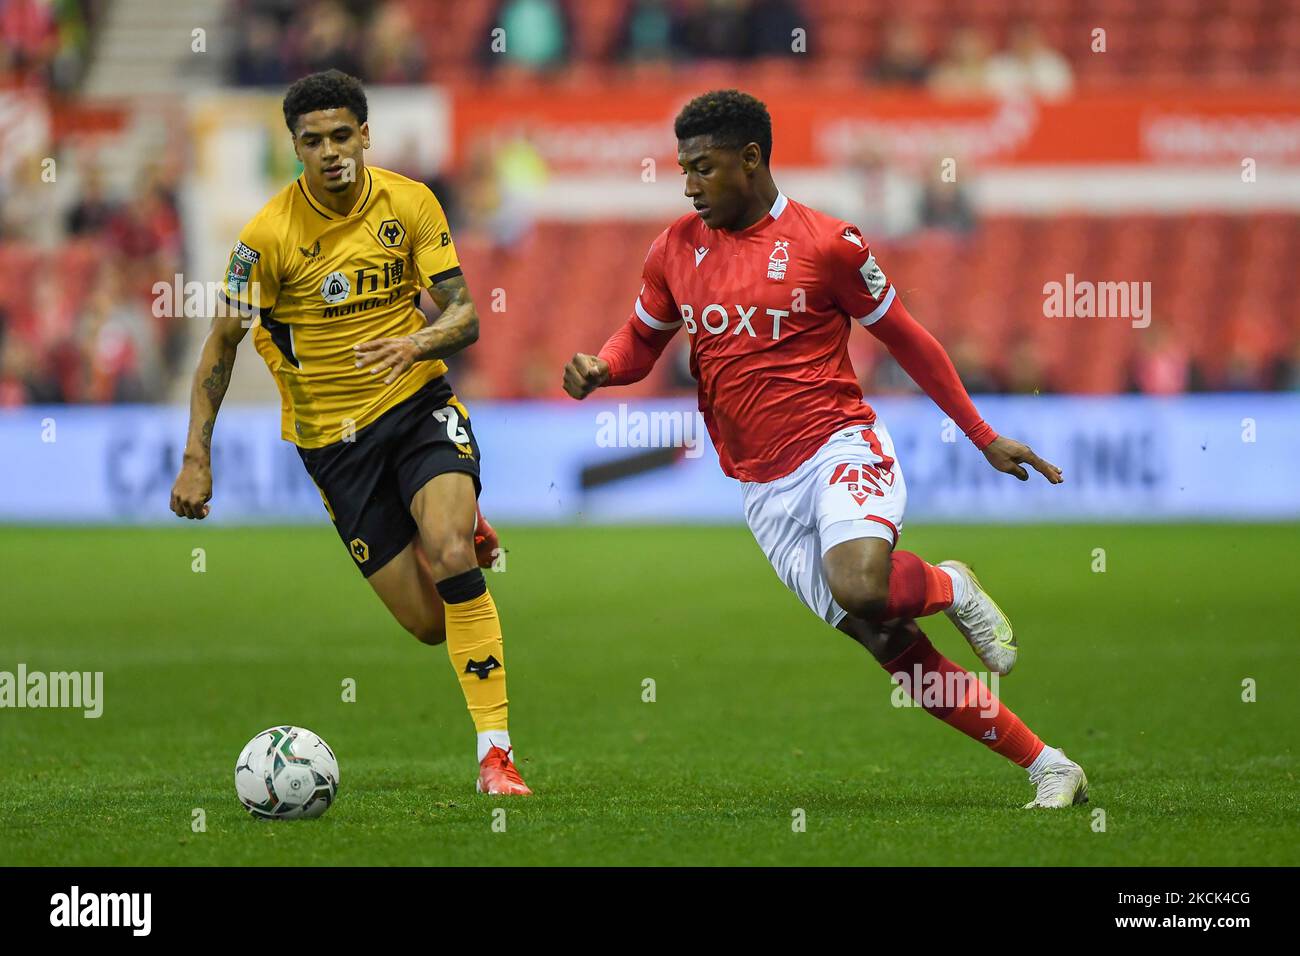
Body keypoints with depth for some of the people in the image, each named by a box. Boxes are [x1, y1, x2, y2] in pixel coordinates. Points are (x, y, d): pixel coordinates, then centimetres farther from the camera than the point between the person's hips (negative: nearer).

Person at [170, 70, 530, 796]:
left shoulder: (410, 204, -5)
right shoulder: (270, 233, -11)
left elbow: (464, 315, -5)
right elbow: (224, 340, -5)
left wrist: (417, 342, -28)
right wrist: (197, 457, -9)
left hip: (419, 404, 0)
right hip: (333, 435, 0)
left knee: (451, 557, -27)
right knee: (430, 622, -3)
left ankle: (496, 754, -20)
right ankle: (460, 531, 36)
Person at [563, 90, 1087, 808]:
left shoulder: (826, 243, -4)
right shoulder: (677, 249, 8)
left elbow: (905, 339, 5)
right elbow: (642, 339, 21)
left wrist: (985, 438, 7)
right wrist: (599, 368, -3)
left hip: (840, 450, -4)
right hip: (765, 492, 4)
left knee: (861, 588, -35)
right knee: (896, 654, -3)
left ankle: (949, 586, 0)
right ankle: (1049, 767, 6)